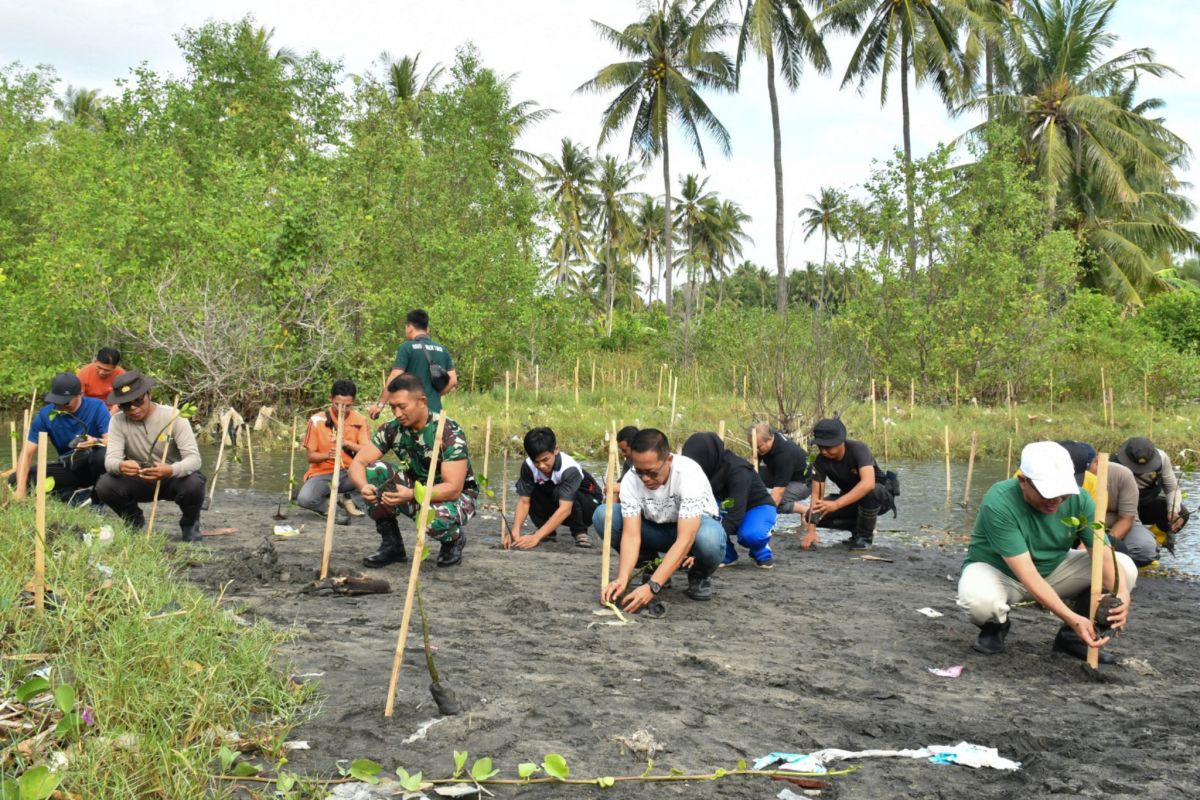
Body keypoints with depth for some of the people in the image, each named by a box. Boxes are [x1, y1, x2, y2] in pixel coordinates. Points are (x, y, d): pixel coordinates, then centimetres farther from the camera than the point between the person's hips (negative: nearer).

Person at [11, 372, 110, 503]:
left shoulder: (96, 407, -13)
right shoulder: (46, 414, -8)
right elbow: (27, 452, -11)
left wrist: (96, 442, -45)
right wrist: (21, 489, -25)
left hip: (93, 464, -3)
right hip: (68, 468, 4)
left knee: (103, 455, -39)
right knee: (15, 480, -15)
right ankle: (74, 495, -23)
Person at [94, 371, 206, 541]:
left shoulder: (174, 417, -19)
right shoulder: (118, 421, -12)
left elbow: (194, 458, -28)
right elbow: (110, 459, -22)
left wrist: (171, 470, -50)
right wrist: (120, 466, -48)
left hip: (174, 478, -2)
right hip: (140, 481, 3)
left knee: (194, 484, -36)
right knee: (104, 486, -24)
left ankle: (189, 523, 0)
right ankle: (134, 521, 9)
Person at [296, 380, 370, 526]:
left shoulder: (360, 421, -2)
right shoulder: (316, 420, -5)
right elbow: (311, 456, -3)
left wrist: (346, 443, -27)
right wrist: (327, 455, -25)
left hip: (350, 474, 1)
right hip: (322, 474, -1)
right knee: (304, 499, -33)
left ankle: (350, 500, -5)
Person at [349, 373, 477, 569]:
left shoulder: (450, 432, -26)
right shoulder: (391, 429, -11)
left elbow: (453, 489, -32)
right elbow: (358, 463, -13)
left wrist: (411, 495, -46)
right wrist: (364, 486, -37)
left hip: (457, 495, -5)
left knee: (435, 518, -40)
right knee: (374, 471, -19)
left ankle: (454, 539, 0)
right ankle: (391, 544, -5)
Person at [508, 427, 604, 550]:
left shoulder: (569, 469, -35)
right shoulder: (528, 466, -22)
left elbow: (565, 509, -44)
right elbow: (524, 501, -21)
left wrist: (536, 537, -53)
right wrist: (515, 531, -39)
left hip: (588, 504, -5)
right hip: (556, 509, 5)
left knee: (560, 492, -35)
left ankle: (580, 532, -13)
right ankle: (547, 531, -2)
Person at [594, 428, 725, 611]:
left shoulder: (689, 473, -34)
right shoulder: (630, 480, -23)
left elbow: (685, 539, -40)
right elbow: (631, 534, -25)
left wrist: (652, 586, -47)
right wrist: (622, 579, -42)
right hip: (656, 529, 4)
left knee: (709, 538, -41)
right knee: (602, 516, -21)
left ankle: (700, 574, -4)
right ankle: (650, 566, 0)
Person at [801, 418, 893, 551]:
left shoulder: (858, 449, -31)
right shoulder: (821, 460, -17)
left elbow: (868, 483, -46)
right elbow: (817, 494, -20)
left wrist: (836, 504, -55)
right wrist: (811, 530, -33)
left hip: (880, 495, -5)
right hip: (849, 499, 5)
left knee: (869, 492, -40)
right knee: (813, 515, -15)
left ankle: (865, 536, -14)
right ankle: (858, 528, 5)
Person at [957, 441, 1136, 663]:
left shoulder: (1078, 499, -17)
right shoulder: (998, 503, -32)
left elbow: (1103, 554, -20)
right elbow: (1026, 574, -35)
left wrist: (1121, 594, -42)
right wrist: (1072, 618, -43)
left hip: (1053, 570, 5)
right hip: (998, 572, -4)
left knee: (1125, 568, -14)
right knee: (979, 598, -40)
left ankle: (1071, 636, 4)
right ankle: (995, 626, 0)